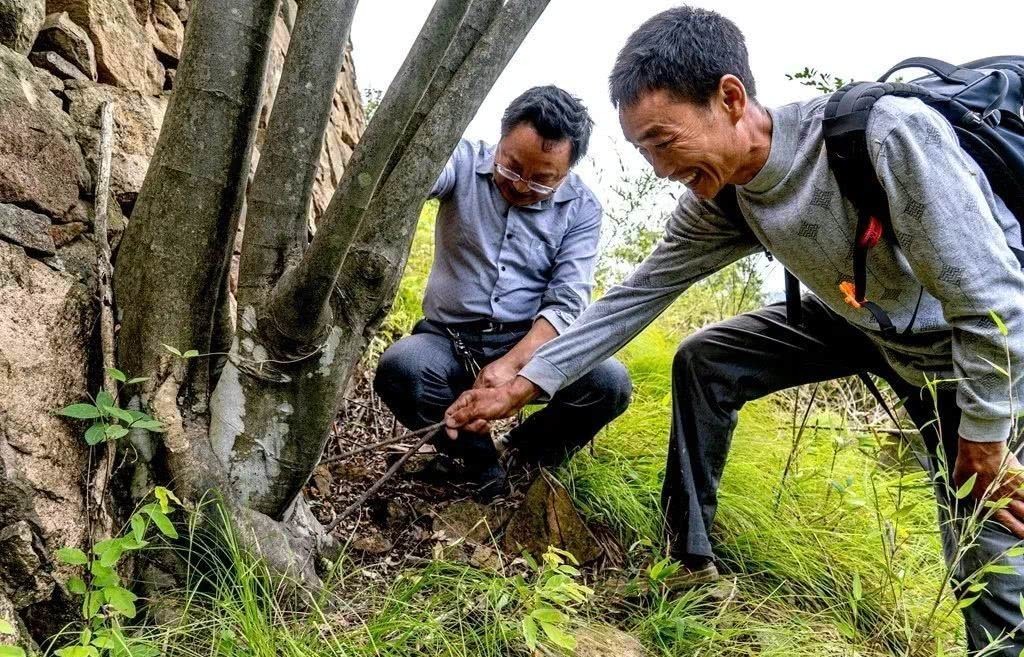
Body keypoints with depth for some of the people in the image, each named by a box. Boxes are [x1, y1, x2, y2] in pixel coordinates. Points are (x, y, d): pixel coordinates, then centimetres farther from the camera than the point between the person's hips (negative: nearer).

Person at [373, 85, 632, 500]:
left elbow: (566, 303, -9)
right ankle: (475, 457, -2)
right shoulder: (465, 162, -3)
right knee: (398, 368, -33)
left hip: (531, 344, 1)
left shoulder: (581, 208, -1)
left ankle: (528, 455, 8)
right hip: (449, 341, 0)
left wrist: (511, 364, -23)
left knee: (610, 382, -26)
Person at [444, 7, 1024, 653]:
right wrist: (522, 385, -12)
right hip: (858, 317, 6)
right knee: (702, 361, -1)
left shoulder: (888, 136, -38)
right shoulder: (718, 200, -17)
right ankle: (690, 557, 12)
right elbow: (637, 295, -10)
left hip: (970, 344, -5)